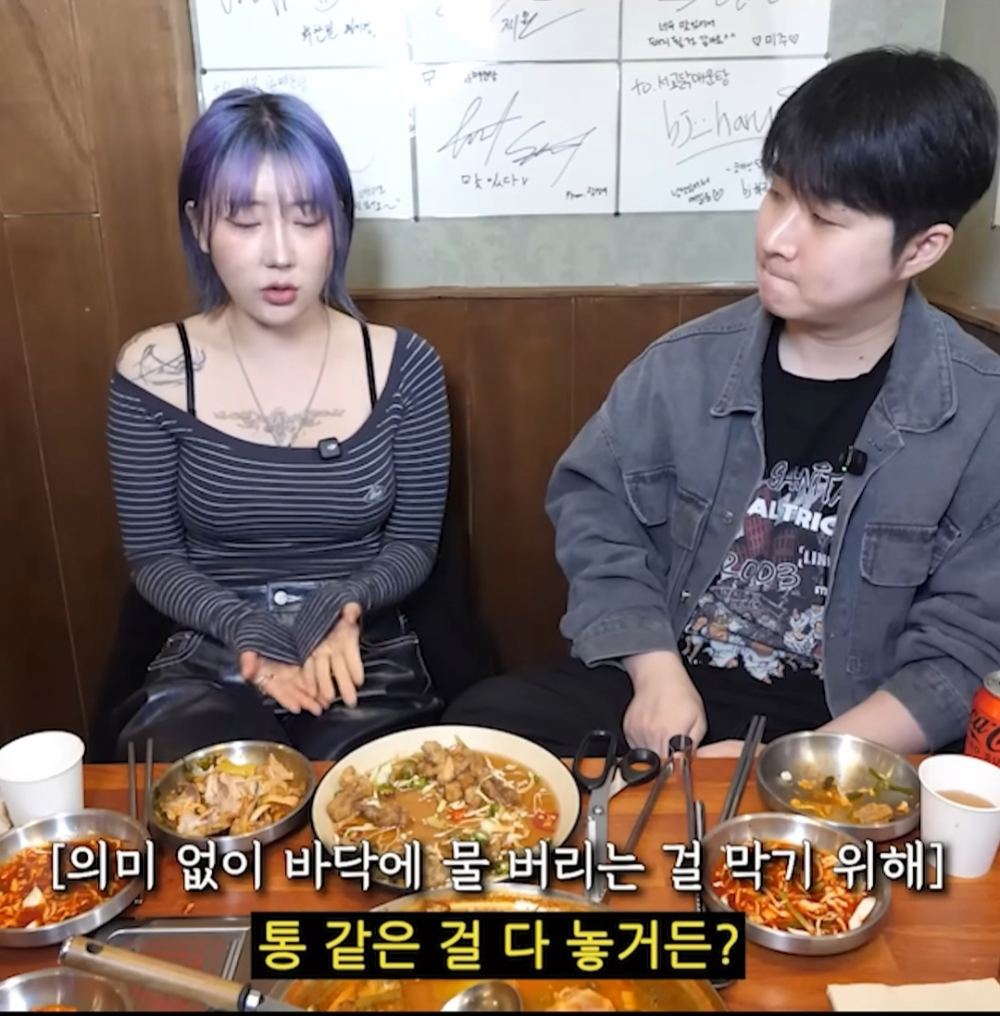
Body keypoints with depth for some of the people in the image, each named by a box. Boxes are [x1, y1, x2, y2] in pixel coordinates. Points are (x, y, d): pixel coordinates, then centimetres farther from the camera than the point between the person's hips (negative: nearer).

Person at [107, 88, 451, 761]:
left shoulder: (403, 365, -5)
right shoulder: (154, 371, -5)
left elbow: (415, 543, 1)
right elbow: (154, 557, 1)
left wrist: (341, 604, -19)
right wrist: (247, 630, -17)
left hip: (365, 656, 1)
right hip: (210, 660, 0)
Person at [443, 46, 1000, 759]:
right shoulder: (690, 365, -4)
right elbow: (595, 506, 3)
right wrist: (656, 671, -11)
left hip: (851, 737, -2)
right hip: (670, 685, 3)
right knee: (481, 727, -15)